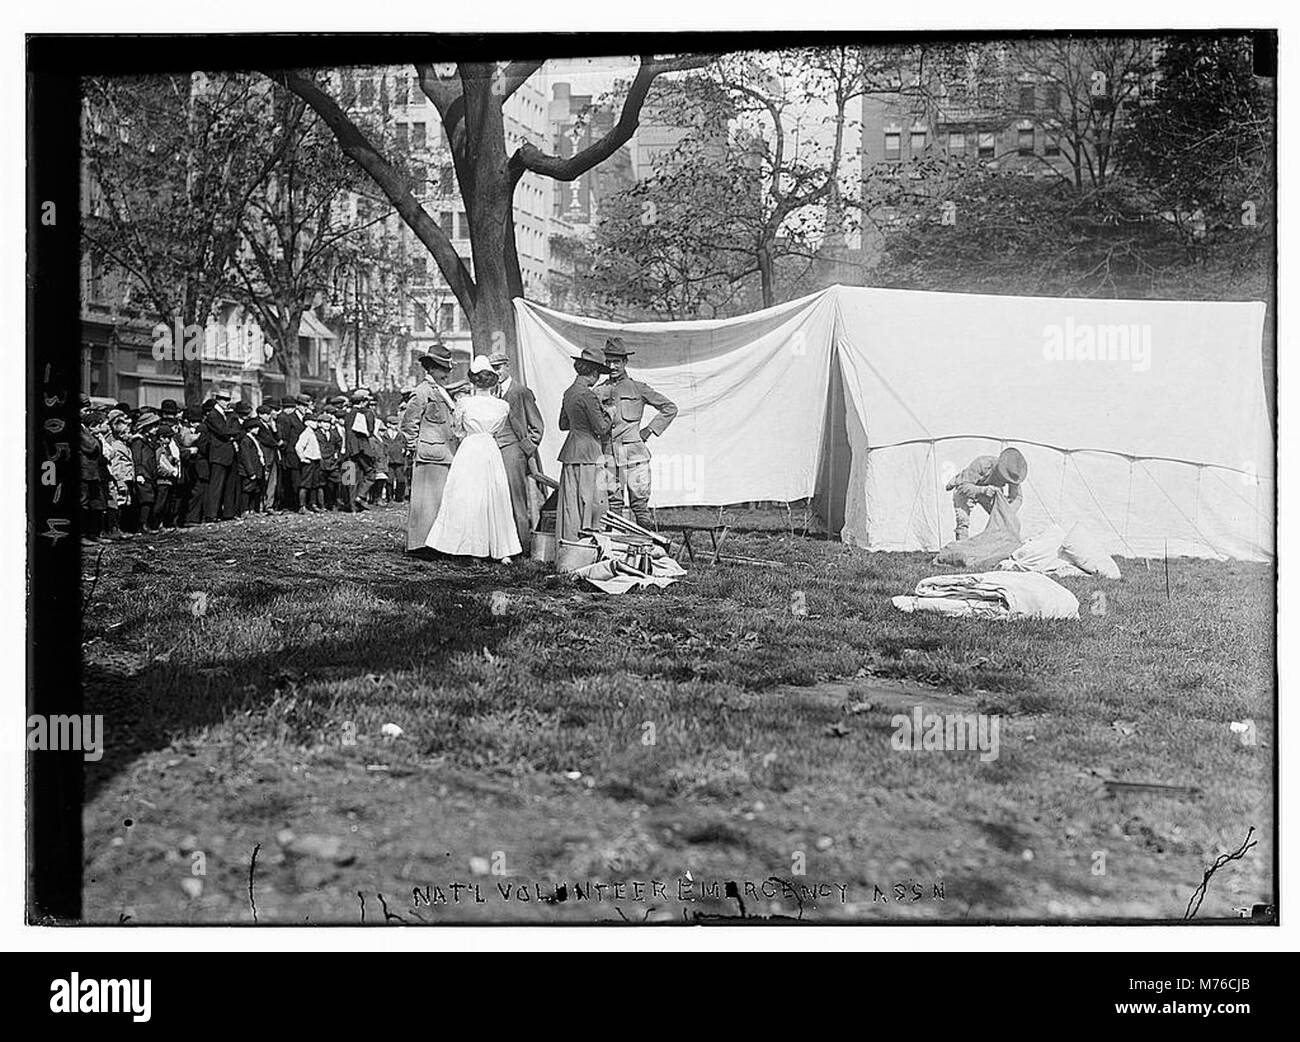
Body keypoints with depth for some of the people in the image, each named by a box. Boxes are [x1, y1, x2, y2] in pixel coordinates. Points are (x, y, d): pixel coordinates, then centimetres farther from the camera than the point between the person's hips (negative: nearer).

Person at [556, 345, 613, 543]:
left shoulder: (569, 392, 11)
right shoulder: (587, 394, -15)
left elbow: (563, 424, 21)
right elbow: (601, 429, -13)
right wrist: (607, 417, 5)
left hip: (570, 451, 9)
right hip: (588, 454, -9)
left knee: (571, 503, 11)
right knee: (591, 501, -3)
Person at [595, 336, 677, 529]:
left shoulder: (638, 388, 4)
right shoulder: (599, 391, 11)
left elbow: (670, 408, 9)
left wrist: (650, 430, 3)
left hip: (635, 455, -2)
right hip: (608, 457, 2)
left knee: (640, 505, -2)